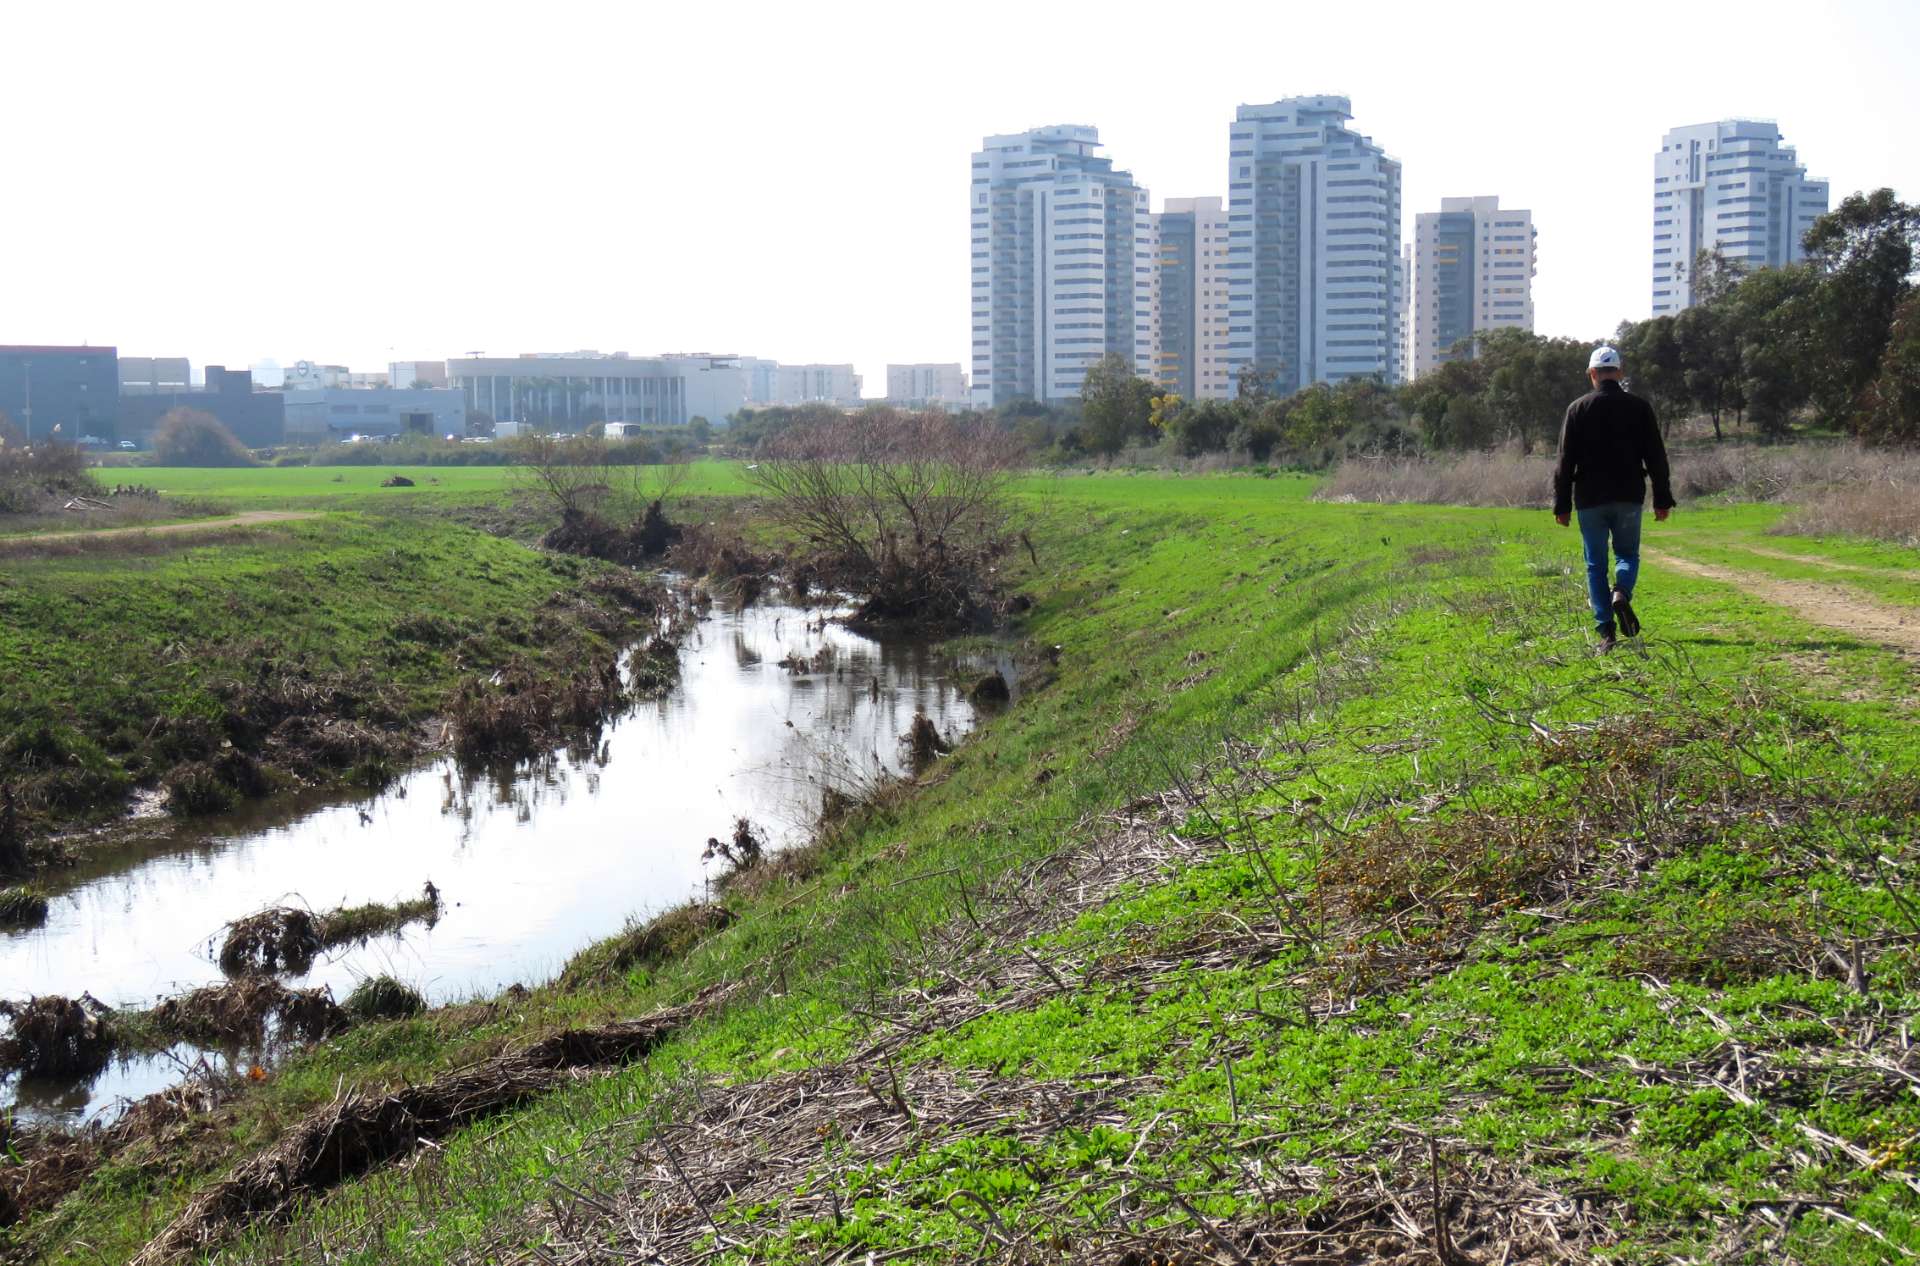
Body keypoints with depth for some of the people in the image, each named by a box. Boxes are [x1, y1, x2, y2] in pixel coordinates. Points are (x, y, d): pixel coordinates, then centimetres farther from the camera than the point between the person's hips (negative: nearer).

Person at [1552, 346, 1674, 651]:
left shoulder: (1578, 409, -1)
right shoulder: (1638, 407, 2)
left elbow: (1565, 461, -2)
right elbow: (1656, 457, 3)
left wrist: (1562, 505, 3)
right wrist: (1663, 499, 9)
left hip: (1590, 500, -1)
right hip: (1629, 498, 1)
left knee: (1596, 563, 6)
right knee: (1627, 553, 16)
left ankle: (1606, 631, -2)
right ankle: (1622, 592, -16)